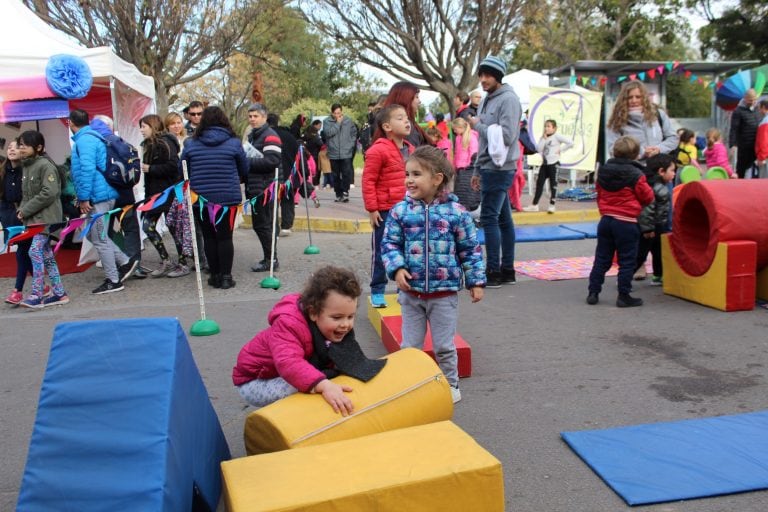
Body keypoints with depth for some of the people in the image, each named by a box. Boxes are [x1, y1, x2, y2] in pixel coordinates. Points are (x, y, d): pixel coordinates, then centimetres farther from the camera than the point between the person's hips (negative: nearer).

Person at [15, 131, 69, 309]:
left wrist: (26, 210, -15)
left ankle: (36, 295, -13)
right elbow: (27, 194, 19)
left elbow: (49, 193, -20)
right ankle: (59, 293, 14)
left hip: (46, 217, -9)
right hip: (34, 218, 9)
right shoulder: (27, 166, 13)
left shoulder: (46, 165, -12)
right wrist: (22, 209, 1)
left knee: (35, 251, -15)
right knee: (46, 255, 9)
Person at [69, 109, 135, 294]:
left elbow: (87, 169, -23)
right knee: (96, 235, 19)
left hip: (97, 196, -10)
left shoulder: (84, 140, -13)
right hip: (106, 193, 10)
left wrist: (83, 197, -20)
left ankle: (113, 281, 4)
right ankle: (125, 262, 18)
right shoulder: (93, 136, 17)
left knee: (99, 239, -2)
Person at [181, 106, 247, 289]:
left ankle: (215, 275, 16)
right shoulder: (234, 143, -4)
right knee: (225, 236, 5)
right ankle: (225, 276, 5)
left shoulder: (191, 144, -2)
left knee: (209, 237, 11)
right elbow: (244, 170, 5)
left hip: (200, 197, 1)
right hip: (228, 197, -1)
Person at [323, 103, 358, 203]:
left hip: (346, 153, 0)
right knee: (336, 175, 8)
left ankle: (345, 192, 0)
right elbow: (328, 133, -16)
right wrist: (338, 123, -13)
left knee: (346, 173, -9)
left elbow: (354, 133, 14)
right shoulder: (327, 121, -1)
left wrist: (351, 144, 3)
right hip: (333, 154, 1)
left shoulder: (348, 121, 3)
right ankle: (338, 194, 18)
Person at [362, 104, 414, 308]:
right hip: (385, 211, -6)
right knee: (380, 251, 4)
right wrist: (372, 209, -14)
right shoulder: (378, 150, -13)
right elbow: (368, 181, -13)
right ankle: (377, 291, 15)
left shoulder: (410, 150, 9)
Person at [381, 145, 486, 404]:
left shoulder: (456, 211, -7)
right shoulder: (400, 210, -4)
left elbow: (470, 248, 0)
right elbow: (389, 244, 1)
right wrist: (397, 268, -16)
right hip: (411, 291, 2)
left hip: (444, 292, -1)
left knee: (444, 346, 10)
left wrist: (476, 281, 0)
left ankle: (450, 384, 31)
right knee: (410, 346, 12)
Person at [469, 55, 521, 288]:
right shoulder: (488, 100, 16)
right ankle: (507, 269, 16)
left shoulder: (508, 99, -11)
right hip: (489, 168, 9)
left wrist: (478, 125, -12)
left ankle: (494, 271, -3)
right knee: (503, 219, 11)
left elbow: (506, 137, -21)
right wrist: (477, 169, 21)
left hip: (499, 169, -9)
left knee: (489, 218, -9)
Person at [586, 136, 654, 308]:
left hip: (605, 220, 6)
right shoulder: (635, 174, -12)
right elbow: (648, 197, -4)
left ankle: (593, 292, 13)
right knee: (627, 261, 3)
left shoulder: (603, 171, 6)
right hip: (626, 223, -5)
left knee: (602, 258, 12)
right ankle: (624, 296, 5)